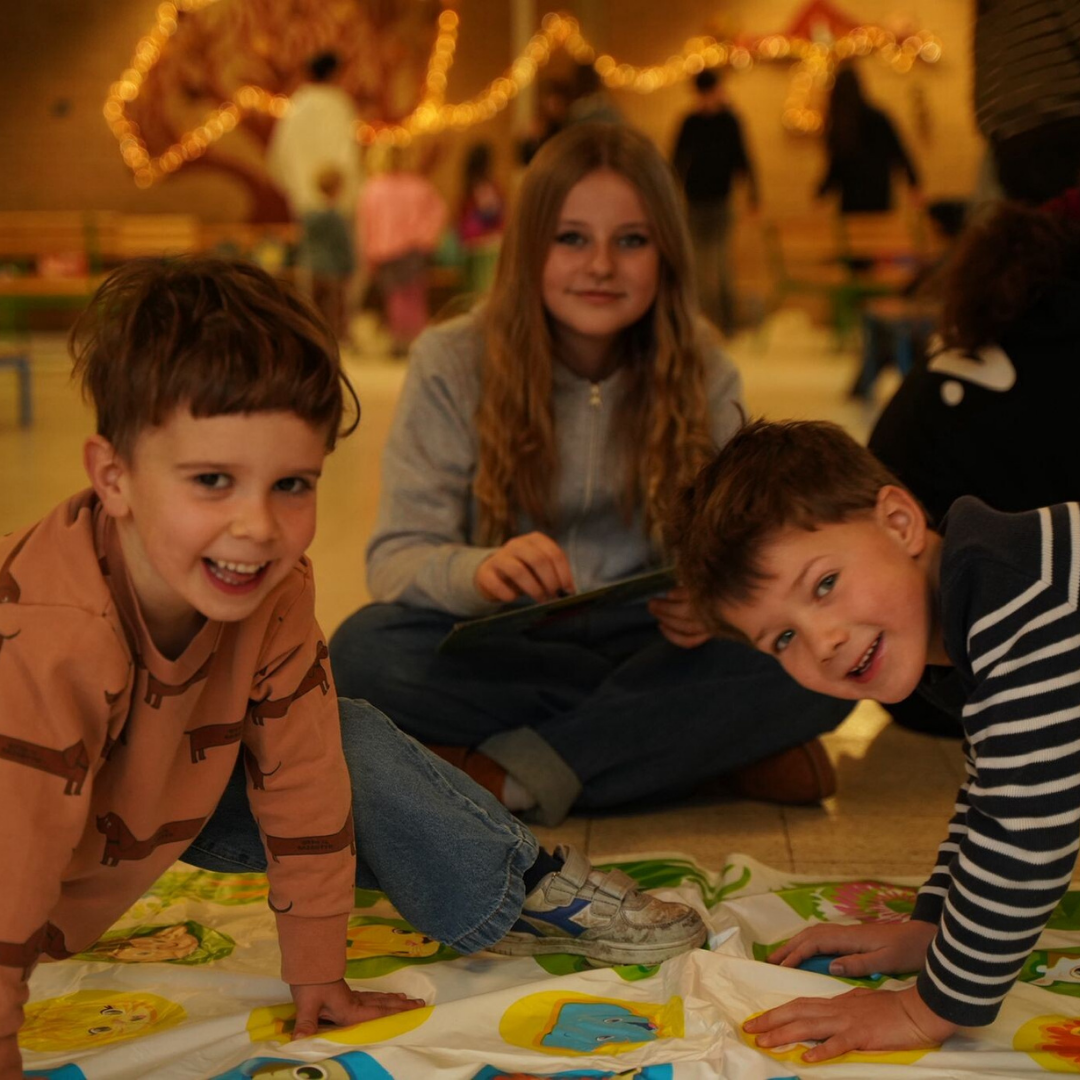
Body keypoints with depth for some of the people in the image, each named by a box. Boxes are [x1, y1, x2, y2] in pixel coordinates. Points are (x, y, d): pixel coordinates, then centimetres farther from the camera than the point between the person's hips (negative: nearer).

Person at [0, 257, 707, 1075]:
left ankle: (519, 896, 19)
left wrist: (319, 978, -3)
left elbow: (301, 777, -10)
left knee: (353, 748, -5)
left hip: (165, 786, 5)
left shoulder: (276, 592, -20)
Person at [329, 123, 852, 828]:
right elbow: (397, 557, -13)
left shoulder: (702, 375, 0)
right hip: (505, 653, 0)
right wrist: (477, 572, -37)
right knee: (367, 650, -33)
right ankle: (717, 747, -24)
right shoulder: (453, 364, -6)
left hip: (653, 638, 1)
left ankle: (512, 774, -25)